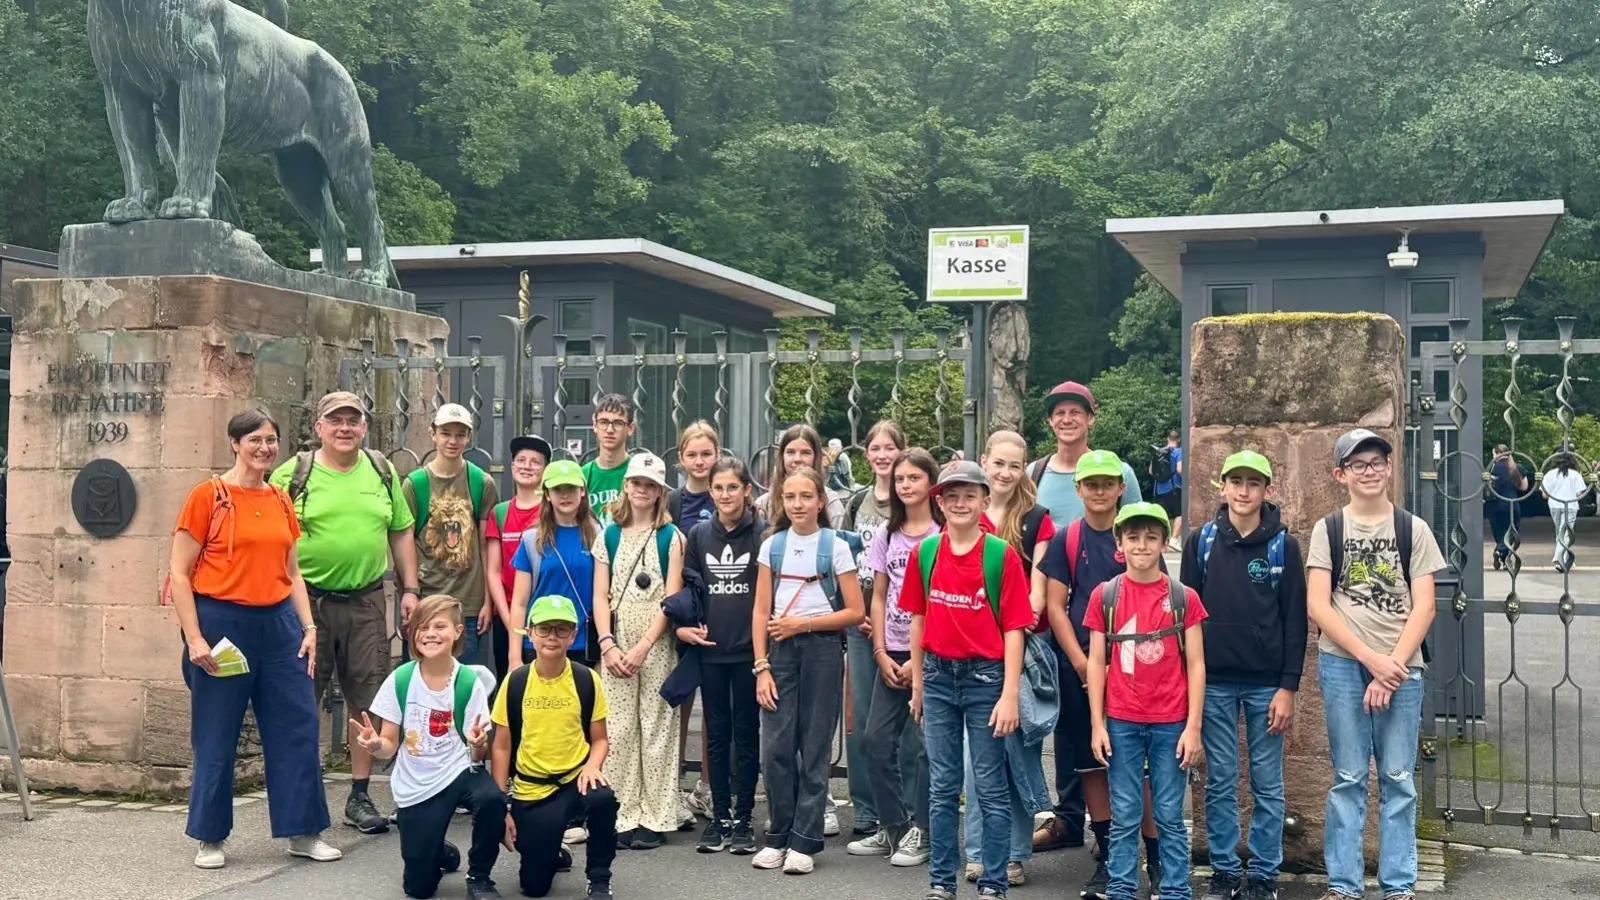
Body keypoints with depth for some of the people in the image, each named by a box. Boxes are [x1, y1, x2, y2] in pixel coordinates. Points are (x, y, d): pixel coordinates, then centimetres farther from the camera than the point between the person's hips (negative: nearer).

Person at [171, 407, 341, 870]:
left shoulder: (281, 501, 11)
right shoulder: (208, 495, -5)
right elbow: (179, 573, -6)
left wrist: (308, 626, 7)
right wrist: (194, 638, -12)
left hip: (278, 623, 5)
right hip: (223, 622, -5)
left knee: (298, 727, 6)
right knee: (216, 738, 4)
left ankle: (304, 831, 18)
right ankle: (210, 839, 19)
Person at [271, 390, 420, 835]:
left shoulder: (382, 472, 10)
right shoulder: (293, 474, -2)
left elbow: (401, 532, 15)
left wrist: (410, 589, 9)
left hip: (366, 601, 3)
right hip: (307, 601, -3)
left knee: (368, 699, 6)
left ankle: (360, 794, 17)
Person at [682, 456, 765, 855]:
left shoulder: (763, 533, -3)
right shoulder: (699, 534, 8)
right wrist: (683, 625, -1)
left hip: (748, 648, -3)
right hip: (710, 648, 3)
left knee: (746, 732, 5)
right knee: (717, 733, 9)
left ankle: (743, 818, 12)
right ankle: (720, 816, 17)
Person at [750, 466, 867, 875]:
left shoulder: (835, 546, -1)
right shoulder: (772, 545, 7)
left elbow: (855, 611, -4)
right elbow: (761, 611, 6)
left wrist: (803, 624, -12)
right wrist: (761, 666, -2)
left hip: (822, 649, -2)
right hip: (780, 650, 2)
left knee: (815, 748, 2)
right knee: (775, 746, -1)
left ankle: (805, 841, 10)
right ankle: (779, 836, 13)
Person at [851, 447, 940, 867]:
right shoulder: (887, 535, 12)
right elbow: (878, 597, 12)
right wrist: (881, 653, 1)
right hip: (891, 654, 5)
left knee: (916, 744, -5)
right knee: (875, 738, 3)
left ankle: (918, 830, 9)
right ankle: (892, 827, 16)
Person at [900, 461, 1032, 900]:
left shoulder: (1001, 555, -7)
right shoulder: (924, 552, 3)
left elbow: (1013, 628, -8)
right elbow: (918, 619, 10)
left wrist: (1009, 695, -12)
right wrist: (917, 683, 11)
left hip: (985, 676, -3)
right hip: (938, 676, 3)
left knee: (990, 788, 5)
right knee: (942, 788, 11)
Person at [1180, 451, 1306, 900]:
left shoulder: (1283, 544, -1)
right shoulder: (1201, 540, 2)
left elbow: (1295, 620, -1)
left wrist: (1288, 687, -6)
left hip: (1266, 683, -1)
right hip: (1213, 681, 1)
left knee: (1267, 785, 6)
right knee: (1220, 783, 7)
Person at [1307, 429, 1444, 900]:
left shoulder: (1413, 529, 6)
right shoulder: (1328, 530, 4)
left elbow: (1423, 607, 1)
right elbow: (1317, 605, -3)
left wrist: (1392, 667, -9)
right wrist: (1371, 659, -11)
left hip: (1401, 667, 1)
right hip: (1343, 665, 0)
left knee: (1398, 780, 4)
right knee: (1348, 778, 4)